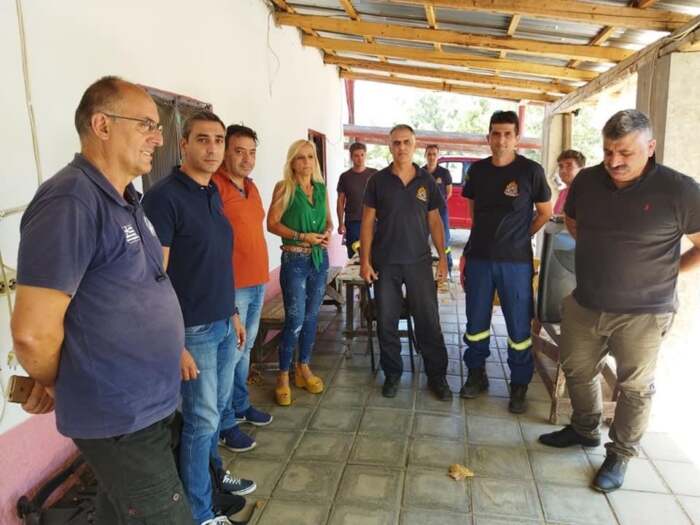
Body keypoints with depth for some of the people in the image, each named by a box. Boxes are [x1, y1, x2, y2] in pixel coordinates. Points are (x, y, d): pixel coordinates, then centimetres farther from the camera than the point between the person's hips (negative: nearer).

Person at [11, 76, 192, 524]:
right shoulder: (70, 202, -22)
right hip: (121, 418, -9)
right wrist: (56, 386, -4)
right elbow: (33, 333, -23)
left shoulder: (125, 200, 9)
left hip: (148, 404, 9)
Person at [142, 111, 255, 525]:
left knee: (217, 408, 21)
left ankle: (214, 472, 43)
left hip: (223, 324, 7)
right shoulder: (164, 196, -17)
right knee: (201, 419, 5)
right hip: (193, 330, -7)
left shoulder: (213, 194, 8)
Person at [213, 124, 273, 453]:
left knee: (245, 349, 19)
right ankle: (225, 423, 16)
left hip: (257, 282, 9)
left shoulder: (251, 186, 14)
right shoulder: (214, 186, -15)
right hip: (231, 286, -8)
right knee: (229, 353, 2)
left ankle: (241, 405, 35)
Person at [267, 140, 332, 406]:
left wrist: (327, 231, -4)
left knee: (311, 317, 12)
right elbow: (272, 223, -10)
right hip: (294, 259, -5)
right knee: (295, 319, -6)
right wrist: (302, 236, -18)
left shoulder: (321, 188, 9)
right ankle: (283, 376, 10)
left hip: (320, 258, 5)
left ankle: (303, 368, 28)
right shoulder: (284, 187, -6)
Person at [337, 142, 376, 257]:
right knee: (354, 256, 2)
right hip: (352, 222, 0)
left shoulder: (374, 174, 5)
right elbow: (341, 201, 5)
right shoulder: (345, 177, 4)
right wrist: (341, 223, -2)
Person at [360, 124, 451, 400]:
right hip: (385, 263, 0)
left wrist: (442, 257, 2)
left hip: (419, 261, 1)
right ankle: (392, 374, 24)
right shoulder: (378, 180, 0)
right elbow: (367, 222, 0)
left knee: (429, 321, 4)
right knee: (386, 322, 7)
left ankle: (437, 376, 19)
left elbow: (434, 221, 8)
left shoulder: (426, 181, 4)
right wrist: (365, 261, -5)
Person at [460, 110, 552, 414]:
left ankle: (519, 386, 21)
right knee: (476, 322, 11)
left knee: (519, 326, 5)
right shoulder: (477, 170, 4)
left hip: (516, 261, -3)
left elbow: (545, 212, 4)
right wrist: (467, 254, 11)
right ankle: (476, 375, 29)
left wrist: (519, 238, 4)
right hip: (478, 258, 3)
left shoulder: (530, 170, -6)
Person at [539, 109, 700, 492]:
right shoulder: (586, 180, -2)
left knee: (635, 388, 12)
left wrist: (666, 271, -5)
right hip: (583, 305, 5)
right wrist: (601, 251, 9)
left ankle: (620, 455, 32)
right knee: (577, 371, 19)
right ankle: (585, 430, 43)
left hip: (642, 313, -4)